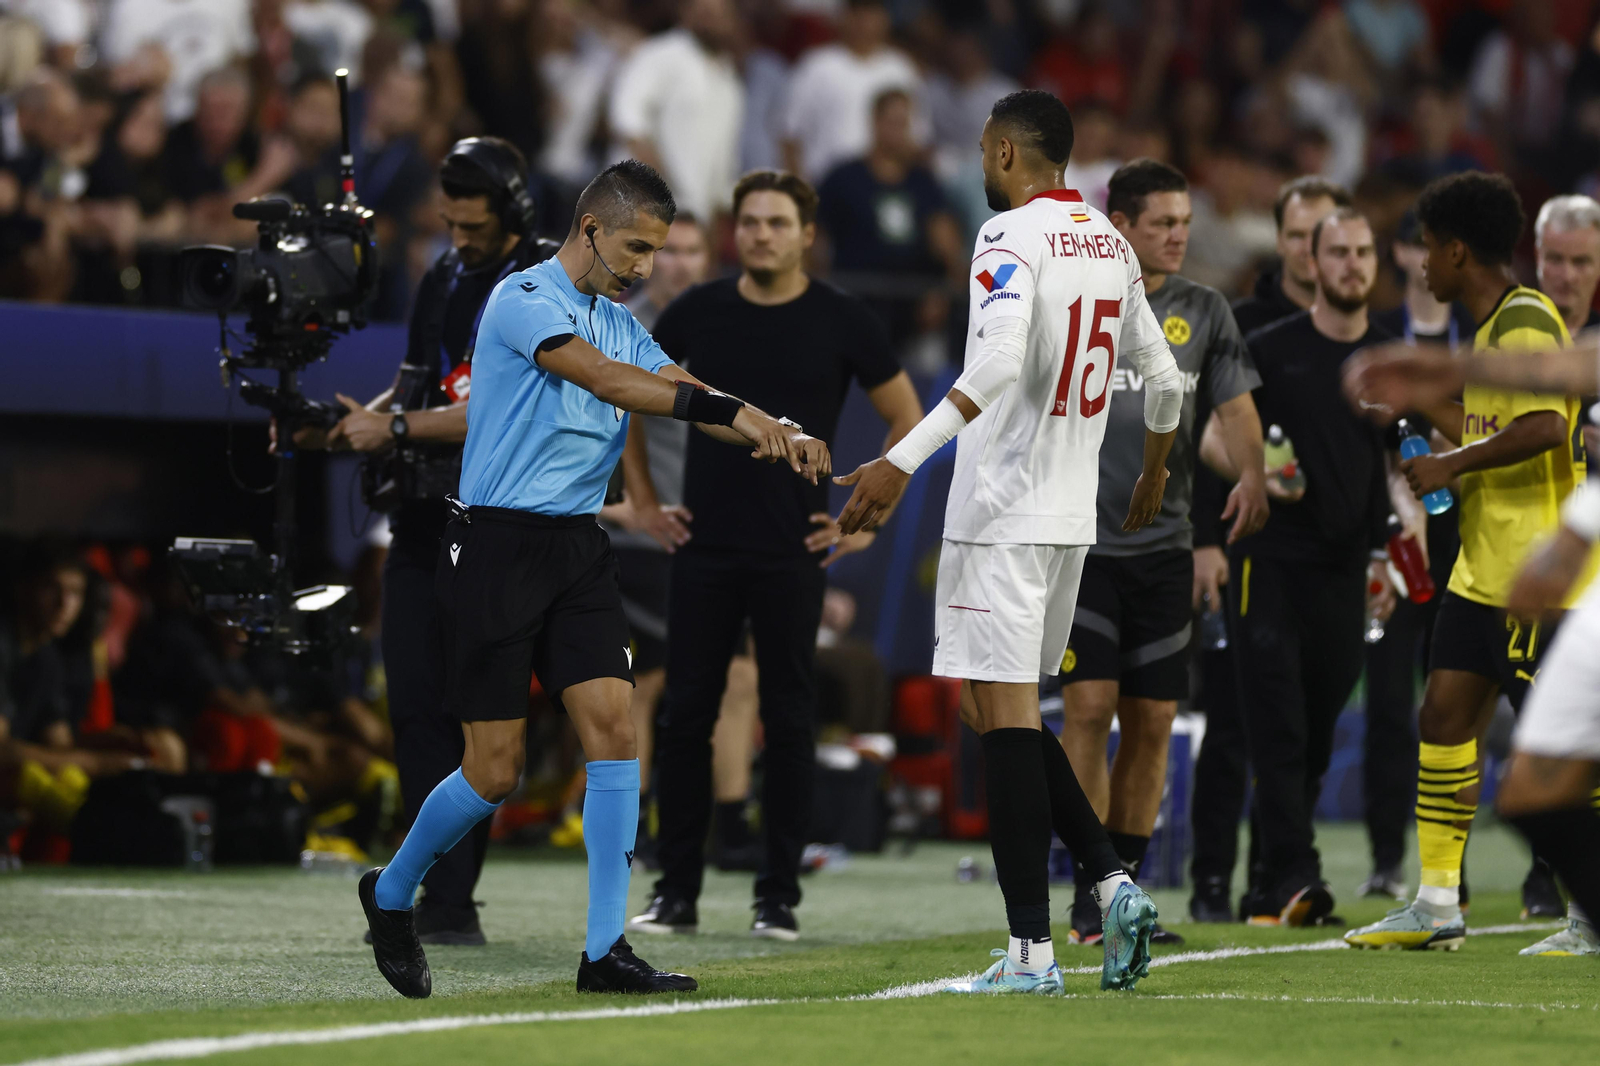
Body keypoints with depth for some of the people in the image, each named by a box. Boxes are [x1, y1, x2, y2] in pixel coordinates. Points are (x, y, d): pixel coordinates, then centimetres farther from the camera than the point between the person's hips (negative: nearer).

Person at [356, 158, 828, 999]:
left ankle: (604, 951, -7)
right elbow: (603, 378, -26)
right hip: (498, 545, -7)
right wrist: (726, 408, -35)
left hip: (578, 549, 7)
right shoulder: (523, 300, -12)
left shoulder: (620, 324, 15)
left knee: (613, 724, -8)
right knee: (496, 771, -5)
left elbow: (682, 395, 9)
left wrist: (777, 437, -10)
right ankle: (391, 893, 22)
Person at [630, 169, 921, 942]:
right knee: (684, 715, 2)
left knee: (788, 722, 0)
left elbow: (907, 419, 6)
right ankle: (676, 892, 8)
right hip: (703, 549, 2)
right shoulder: (698, 312, 4)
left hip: (792, 552, -2)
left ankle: (778, 897, 6)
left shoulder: (842, 321, -1)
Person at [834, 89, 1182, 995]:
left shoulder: (1011, 240, -12)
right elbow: (1163, 375, 21)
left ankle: (1033, 949, -8)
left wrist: (904, 461, -32)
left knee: (1004, 716, -6)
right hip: (1071, 516, 8)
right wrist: (1155, 473, 39)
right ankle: (1114, 883, 5)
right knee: (1009, 712, 18)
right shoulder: (1109, 243, 13)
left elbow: (997, 364, -28)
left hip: (1002, 518, -8)